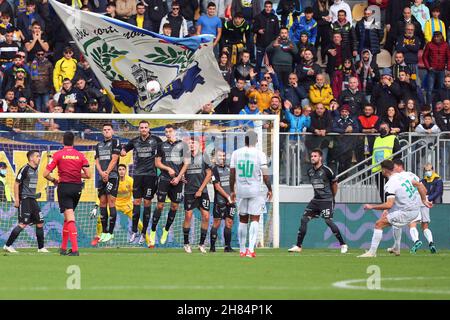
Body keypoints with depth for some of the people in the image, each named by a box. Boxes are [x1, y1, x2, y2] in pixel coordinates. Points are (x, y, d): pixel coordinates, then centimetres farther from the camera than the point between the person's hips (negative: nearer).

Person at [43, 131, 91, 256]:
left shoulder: (58, 155, -4)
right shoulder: (80, 155, 4)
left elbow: (46, 174, -6)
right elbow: (88, 175, 0)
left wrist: (54, 180, 13)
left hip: (64, 186, -4)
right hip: (77, 187, 4)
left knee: (70, 219, -10)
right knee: (67, 218, 18)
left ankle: (75, 249, -21)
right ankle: (63, 248, 25)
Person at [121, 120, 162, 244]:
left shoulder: (155, 140, -1)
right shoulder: (135, 141, 8)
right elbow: (124, 149, 24)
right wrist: (123, 151, 0)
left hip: (150, 175, -3)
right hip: (138, 174, 3)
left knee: (147, 202, -1)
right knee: (136, 202, 1)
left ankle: (144, 233, 6)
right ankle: (134, 231, 7)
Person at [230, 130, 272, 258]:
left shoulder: (236, 153, 1)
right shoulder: (259, 154, -7)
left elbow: (232, 174, 5)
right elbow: (265, 175, -8)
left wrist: (232, 190, 15)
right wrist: (269, 189, 5)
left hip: (240, 190, 3)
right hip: (255, 190, -3)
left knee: (243, 220, 13)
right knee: (254, 220, -1)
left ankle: (242, 250, 16)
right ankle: (251, 249, -14)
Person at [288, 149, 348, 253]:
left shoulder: (326, 170, -11)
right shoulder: (310, 172, 7)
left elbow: (334, 183, 1)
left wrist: (332, 197, 10)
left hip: (327, 200, -6)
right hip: (315, 200, 6)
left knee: (328, 221, -15)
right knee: (304, 219, -2)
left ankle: (343, 245, -4)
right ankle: (298, 246, 3)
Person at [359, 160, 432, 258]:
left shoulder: (390, 185, -19)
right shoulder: (404, 176, 5)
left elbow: (389, 205, -28)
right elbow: (419, 185, 14)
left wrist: (371, 207, -19)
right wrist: (424, 200, 24)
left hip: (406, 213, -9)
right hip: (415, 211, 9)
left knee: (379, 224, -7)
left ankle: (372, 252, -10)